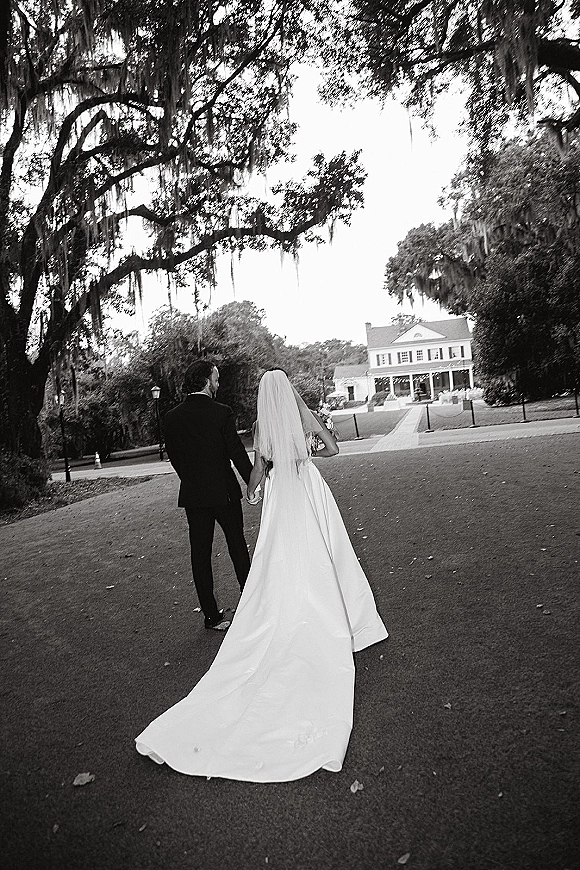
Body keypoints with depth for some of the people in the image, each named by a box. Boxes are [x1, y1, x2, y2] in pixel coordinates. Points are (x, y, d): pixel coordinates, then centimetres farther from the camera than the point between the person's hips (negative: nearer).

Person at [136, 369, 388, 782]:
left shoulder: (262, 427, -1)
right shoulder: (305, 416, -1)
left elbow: (258, 470, 0)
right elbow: (333, 448, 5)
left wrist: (250, 491, 20)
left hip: (279, 496, 0)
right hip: (309, 489, 1)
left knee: (281, 574, 3)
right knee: (323, 561, 12)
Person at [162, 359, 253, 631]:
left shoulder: (171, 418, -2)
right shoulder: (222, 412, -13)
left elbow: (174, 456, 6)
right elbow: (237, 453, -12)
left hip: (192, 495, 2)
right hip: (224, 492, -2)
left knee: (200, 554, 10)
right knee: (238, 547, 16)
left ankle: (212, 616, 15)